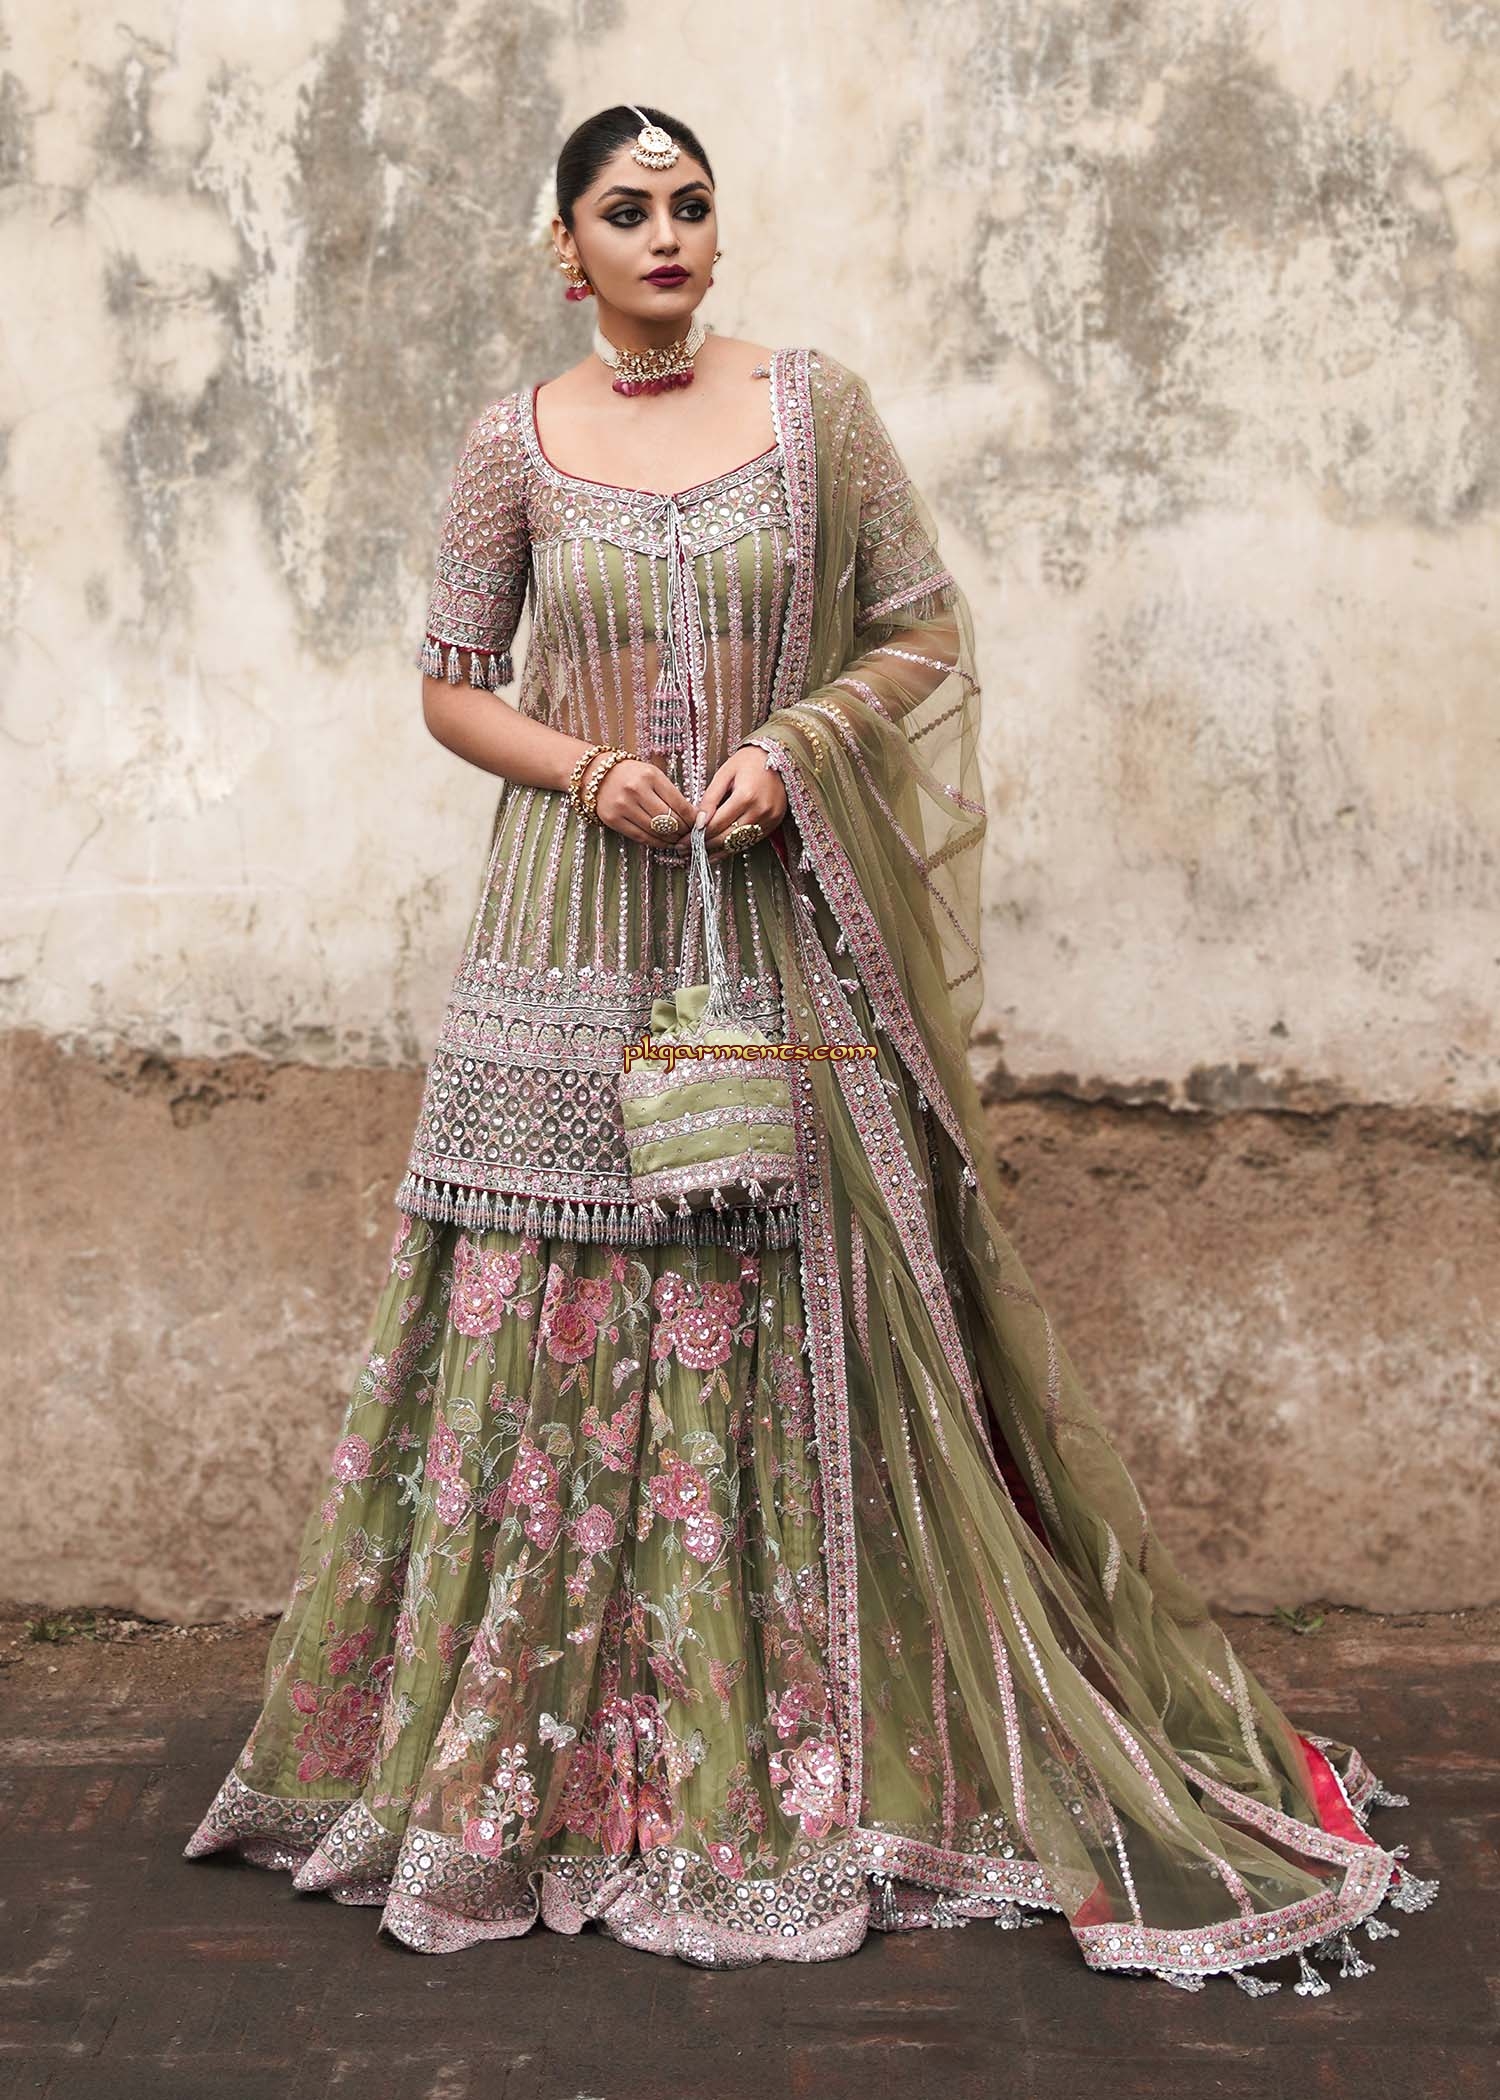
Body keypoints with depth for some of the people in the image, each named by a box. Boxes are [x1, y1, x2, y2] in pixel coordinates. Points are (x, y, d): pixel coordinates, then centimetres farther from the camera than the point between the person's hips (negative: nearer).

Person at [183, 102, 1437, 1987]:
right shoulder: (516, 444, 7)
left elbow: (924, 634, 7)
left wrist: (797, 749, -10)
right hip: (572, 930, 1)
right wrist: (581, 763, -9)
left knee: (789, 1313, 2)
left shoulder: (815, 406, 5)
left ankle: (797, 1750, 17)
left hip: (776, 930, 0)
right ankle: (539, 1756, 15)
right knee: (548, 1317, 0)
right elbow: (451, 685, 10)